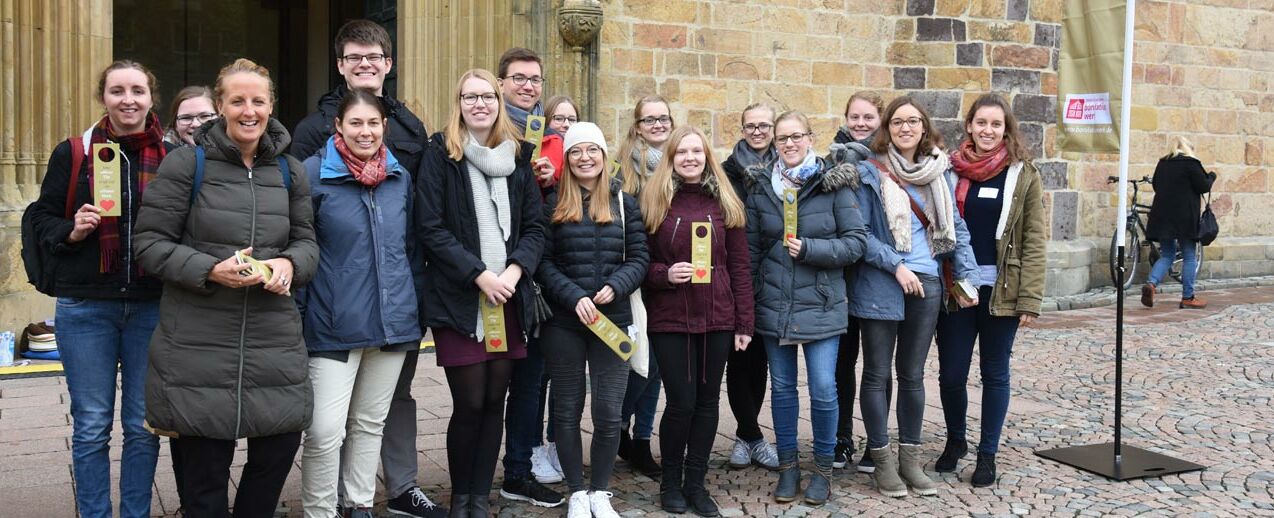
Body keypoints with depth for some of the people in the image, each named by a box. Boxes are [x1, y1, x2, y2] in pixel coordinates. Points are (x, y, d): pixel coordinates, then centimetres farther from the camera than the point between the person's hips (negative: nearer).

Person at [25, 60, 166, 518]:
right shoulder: (73, 153, 2)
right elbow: (43, 218, 8)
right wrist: (71, 232, -11)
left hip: (151, 308, 1)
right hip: (85, 308, 0)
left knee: (143, 426, 8)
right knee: (91, 428, 7)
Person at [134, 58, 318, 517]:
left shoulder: (289, 171, 11)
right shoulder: (186, 164, -3)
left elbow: (306, 240, 14)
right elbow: (150, 245, -4)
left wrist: (290, 263, -9)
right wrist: (211, 271, -19)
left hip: (274, 338, 4)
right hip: (199, 343, -4)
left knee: (280, 447, 5)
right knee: (204, 467, 3)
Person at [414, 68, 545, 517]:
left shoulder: (518, 155, 10)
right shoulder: (441, 153, -2)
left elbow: (534, 227, 8)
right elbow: (430, 228, -9)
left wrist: (514, 271, -10)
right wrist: (479, 274, -15)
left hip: (509, 298, 4)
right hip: (459, 300, -4)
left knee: (495, 401, 6)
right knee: (470, 403, -2)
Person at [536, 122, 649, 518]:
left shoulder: (624, 203, 8)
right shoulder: (553, 204, 2)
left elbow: (639, 259, 4)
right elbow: (543, 262, -4)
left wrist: (615, 287, -14)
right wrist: (575, 297, -16)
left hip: (613, 320, 1)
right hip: (563, 322, -1)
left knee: (609, 412, 1)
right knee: (568, 409, 7)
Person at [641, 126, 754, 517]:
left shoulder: (725, 204, 6)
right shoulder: (653, 202, 1)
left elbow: (740, 267, 6)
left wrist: (744, 323, 2)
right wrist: (665, 274, -18)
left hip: (716, 318, 2)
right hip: (670, 319, -2)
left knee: (707, 400, 7)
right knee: (682, 401, -3)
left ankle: (695, 482, 20)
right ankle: (670, 481, 18)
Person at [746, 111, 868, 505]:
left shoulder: (834, 184, -4)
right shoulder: (761, 187, 5)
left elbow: (856, 240, -6)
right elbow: (751, 249, 8)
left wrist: (809, 248, -18)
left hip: (821, 306, -3)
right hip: (774, 305, 3)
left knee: (823, 389, -3)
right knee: (782, 387, 10)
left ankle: (823, 467, 16)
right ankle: (787, 466, 24)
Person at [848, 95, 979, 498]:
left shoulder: (940, 171, 7)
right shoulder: (870, 171, -6)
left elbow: (955, 227, 10)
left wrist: (967, 275, 3)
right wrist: (896, 265, -15)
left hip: (926, 284, 4)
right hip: (879, 285, -3)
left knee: (912, 374, 12)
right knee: (877, 374, 4)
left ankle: (910, 457, 22)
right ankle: (882, 460, 15)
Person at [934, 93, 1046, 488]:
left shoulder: (1023, 174, 0)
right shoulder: (950, 169, 5)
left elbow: (1034, 241, -3)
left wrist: (1029, 299, -10)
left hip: (1001, 289, -1)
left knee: (994, 373, 8)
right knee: (951, 373, 4)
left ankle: (987, 454, 21)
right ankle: (955, 441, 29)